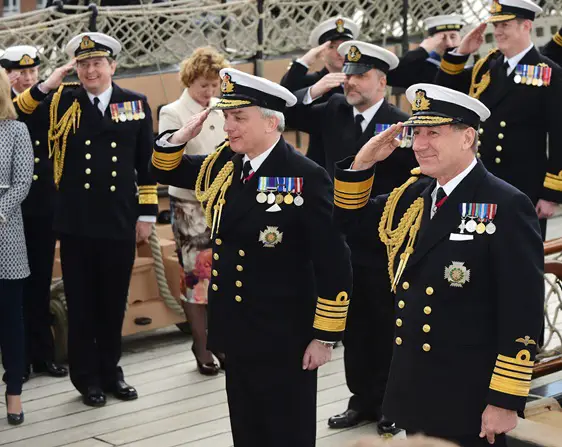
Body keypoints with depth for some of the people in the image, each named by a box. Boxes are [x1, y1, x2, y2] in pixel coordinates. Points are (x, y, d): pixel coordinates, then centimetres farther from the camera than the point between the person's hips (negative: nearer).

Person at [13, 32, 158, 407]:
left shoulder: (136, 104, 3)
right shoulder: (61, 102, 0)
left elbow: (147, 163, 6)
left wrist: (147, 213, 4)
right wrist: (44, 87, -14)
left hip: (120, 221, 1)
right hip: (76, 222, -1)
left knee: (114, 301, 12)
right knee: (81, 302, 8)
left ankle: (111, 371, 28)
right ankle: (87, 376, 22)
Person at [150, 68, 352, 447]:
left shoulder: (305, 178, -18)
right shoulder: (224, 164, 3)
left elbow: (334, 263, -17)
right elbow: (166, 172, 18)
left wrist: (325, 336, -15)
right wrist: (180, 137, -3)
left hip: (284, 340, -7)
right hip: (237, 332, 7)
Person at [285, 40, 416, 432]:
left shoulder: (402, 125, -15)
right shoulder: (335, 112, 2)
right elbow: (288, 114, 7)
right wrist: (315, 90, -7)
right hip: (343, 240, 5)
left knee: (385, 326, 9)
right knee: (353, 324, 15)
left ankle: (390, 404, 25)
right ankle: (362, 399, 29)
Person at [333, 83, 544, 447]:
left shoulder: (506, 207, -14)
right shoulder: (412, 195, 7)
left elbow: (522, 312, -16)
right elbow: (352, 222, 19)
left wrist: (505, 401, -17)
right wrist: (362, 163, 2)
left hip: (470, 399, -6)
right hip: (412, 386, 7)